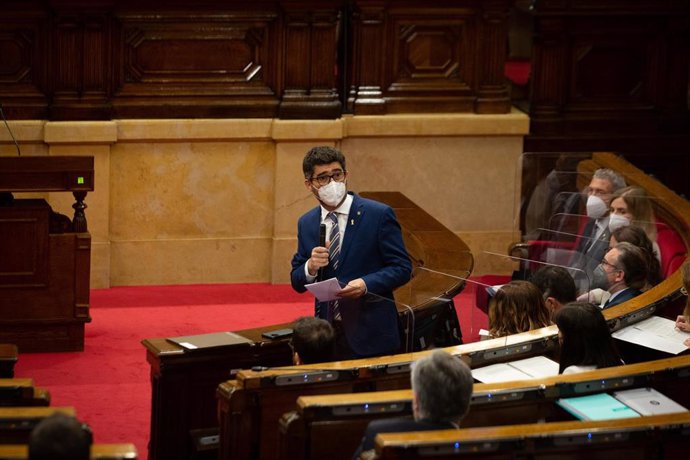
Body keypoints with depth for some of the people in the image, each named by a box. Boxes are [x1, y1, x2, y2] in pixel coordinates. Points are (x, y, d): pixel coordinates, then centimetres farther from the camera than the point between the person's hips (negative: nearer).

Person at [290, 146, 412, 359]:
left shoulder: (379, 215, -5)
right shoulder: (306, 224, 9)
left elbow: (402, 267, -6)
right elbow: (297, 283, 12)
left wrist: (366, 284, -22)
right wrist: (310, 267, -11)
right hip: (327, 334, 4)